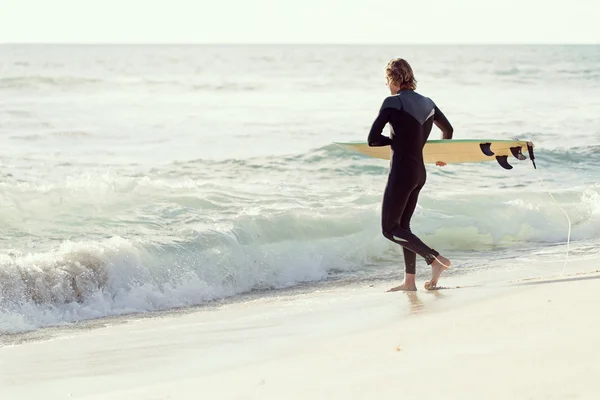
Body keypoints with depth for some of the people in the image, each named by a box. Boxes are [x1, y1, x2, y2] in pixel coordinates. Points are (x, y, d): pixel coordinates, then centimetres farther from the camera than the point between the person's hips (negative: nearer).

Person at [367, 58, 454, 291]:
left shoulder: (393, 102, -12)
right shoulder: (427, 103, 9)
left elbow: (373, 139, -15)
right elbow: (448, 130, 25)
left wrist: (395, 140, 2)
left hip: (401, 171, -8)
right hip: (419, 172, 8)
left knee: (390, 229, -1)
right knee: (402, 225, 16)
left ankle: (435, 260, -14)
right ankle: (409, 280, 13)